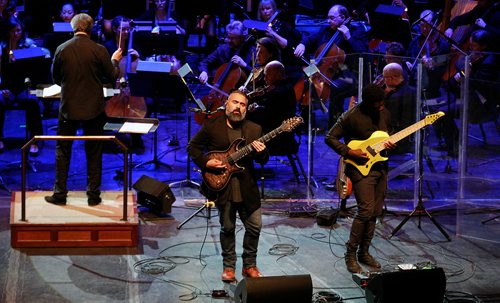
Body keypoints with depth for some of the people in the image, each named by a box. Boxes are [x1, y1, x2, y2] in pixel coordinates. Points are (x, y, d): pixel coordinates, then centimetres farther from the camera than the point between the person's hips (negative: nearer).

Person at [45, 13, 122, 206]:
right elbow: (111, 77, -1)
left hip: (68, 108, 1)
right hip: (94, 108, -1)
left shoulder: (62, 49, -6)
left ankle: (60, 194, 13)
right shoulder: (99, 50, -11)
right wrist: (115, 61, 17)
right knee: (94, 153, 10)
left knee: (63, 152, 12)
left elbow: (56, 78, 6)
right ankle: (93, 195, 13)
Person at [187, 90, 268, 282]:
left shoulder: (254, 129, 7)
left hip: (247, 187, 2)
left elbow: (263, 160, 8)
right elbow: (193, 147, 5)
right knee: (227, 228, 6)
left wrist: (261, 153, -15)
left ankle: (249, 265, 20)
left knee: (255, 226, 3)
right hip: (222, 186, -2)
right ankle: (229, 267, 20)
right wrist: (206, 162, -9)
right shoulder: (211, 126, 0)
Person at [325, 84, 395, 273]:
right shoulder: (351, 117, -13)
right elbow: (330, 138, -10)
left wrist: (391, 145, -2)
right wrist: (349, 152, -19)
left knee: (375, 213, 8)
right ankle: (351, 254, -3)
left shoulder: (384, 114, 6)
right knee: (366, 211, -15)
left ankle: (364, 252, 20)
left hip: (381, 168, 7)